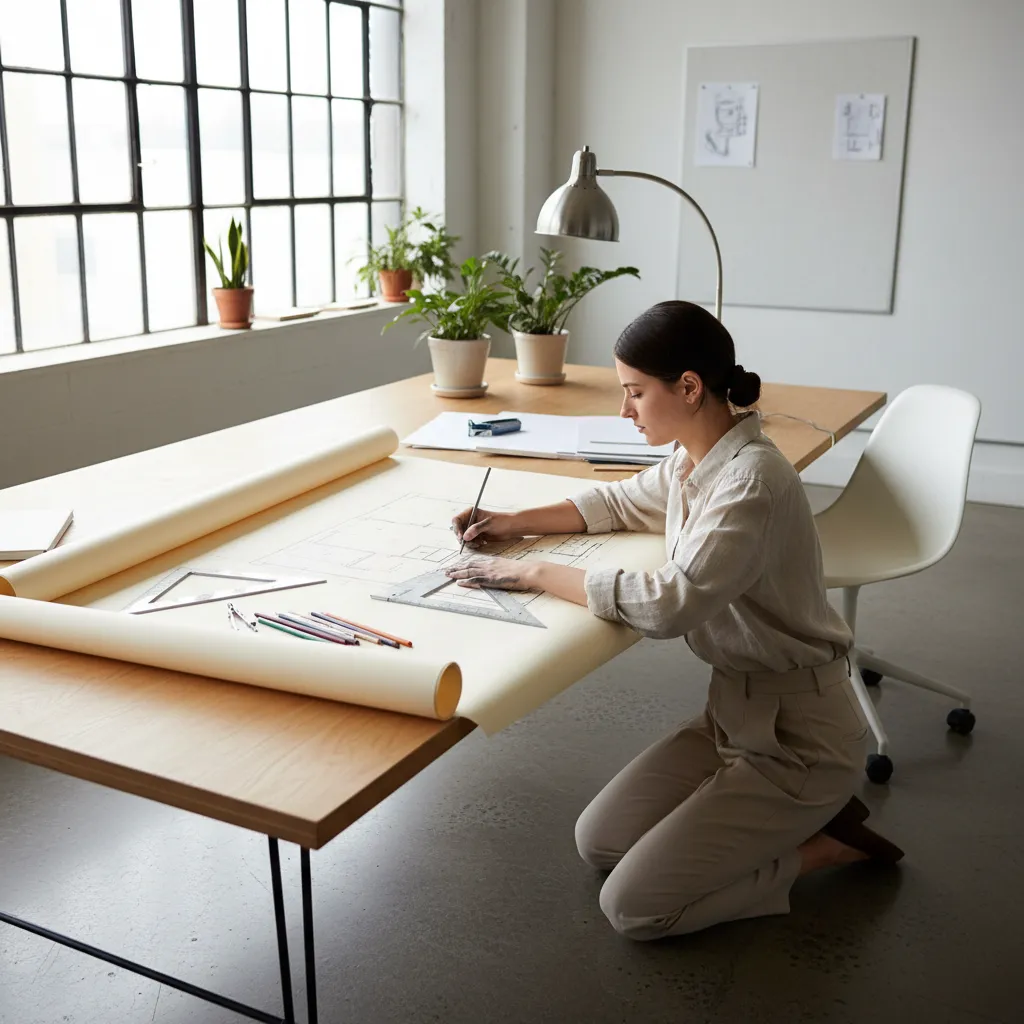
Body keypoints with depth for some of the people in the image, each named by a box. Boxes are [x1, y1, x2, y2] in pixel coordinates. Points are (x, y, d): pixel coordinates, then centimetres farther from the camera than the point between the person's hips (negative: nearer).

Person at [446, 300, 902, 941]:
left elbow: (669, 604, -36)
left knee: (633, 907, -6)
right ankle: (797, 816, 17)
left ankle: (826, 845, 8)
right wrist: (516, 523, 5)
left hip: (797, 739, -9)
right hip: (736, 712, 9)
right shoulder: (695, 462, 1)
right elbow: (622, 504, 19)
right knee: (598, 843, 11)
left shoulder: (753, 480, -27)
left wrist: (532, 574, -26)